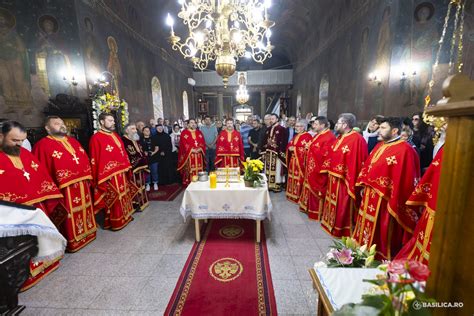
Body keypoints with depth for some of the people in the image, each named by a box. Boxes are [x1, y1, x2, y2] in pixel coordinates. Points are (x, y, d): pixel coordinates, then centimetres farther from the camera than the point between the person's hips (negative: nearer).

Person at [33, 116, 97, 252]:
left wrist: (88, 177, 10)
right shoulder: (43, 145, -6)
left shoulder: (73, 141, 14)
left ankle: (86, 232, 36)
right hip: (64, 188, -7)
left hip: (82, 185, 7)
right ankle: (72, 241, 19)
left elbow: (85, 160, 15)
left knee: (84, 211, 19)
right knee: (69, 216, 4)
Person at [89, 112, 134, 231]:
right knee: (113, 199, 4)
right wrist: (100, 177, -17)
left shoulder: (115, 135, 12)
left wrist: (127, 166, 12)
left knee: (123, 196, 19)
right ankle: (115, 222, 20)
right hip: (109, 175, -8)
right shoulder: (96, 138, -12)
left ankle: (125, 216, 35)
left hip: (121, 173, 8)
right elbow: (95, 159, -15)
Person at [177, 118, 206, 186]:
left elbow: (203, 142, 8)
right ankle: (188, 182, 3)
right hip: (188, 155, -3)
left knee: (198, 169, 5)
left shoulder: (199, 132, 16)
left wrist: (200, 148, -9)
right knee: (189, 170, -4)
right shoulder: (184, 132, 3)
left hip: (199, 154, 4)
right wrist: (191, 149, -15)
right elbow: (184, 143, -6)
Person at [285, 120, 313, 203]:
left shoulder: (308, 136, -9)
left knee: (299, 178, -3)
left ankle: (299, 196, 7)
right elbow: (289, 145, 20)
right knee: (293, 177, 13)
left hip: (301, 161, -8)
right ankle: (292, 194, 25)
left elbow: (308, 149, -17)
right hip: (293, 160, 8)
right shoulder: (296, 136, 16)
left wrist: (295, 149, -17)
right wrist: (290, 148, -4)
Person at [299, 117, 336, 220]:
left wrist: (312, 148, -19)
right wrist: (309, 148, 5)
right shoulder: (317, 136, 15)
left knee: (317, 190, 1)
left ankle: (317, 212, 16)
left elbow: (325, 154, -23)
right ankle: (310, 207, 32)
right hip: (312, 167, 10)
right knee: (311, 188, 18)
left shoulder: (329, 137, -16)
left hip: (319, 169, -10)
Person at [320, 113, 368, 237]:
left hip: (344, 180, -9)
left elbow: (356, 162, -23)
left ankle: (342, 230, 22)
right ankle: (332, 222, 37)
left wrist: (351, 182, -22)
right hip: (334, 177, 9)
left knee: (343, 206, 5)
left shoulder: (357, 139, -19)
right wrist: (329, 172, 15)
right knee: (334, 202, 20)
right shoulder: (340, 138, 10)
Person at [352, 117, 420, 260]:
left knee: (380, 234, 6)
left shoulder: (404, 150, -15)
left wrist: (393, 203, -19)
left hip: (384, 200, -9)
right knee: (368, 226, 21)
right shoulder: (379, 146, 11)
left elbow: (404, 179, -19)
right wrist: (363, 185, 10)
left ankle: (380, 257, 25)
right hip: (370, 195, 9)